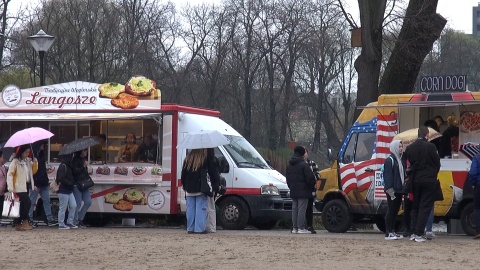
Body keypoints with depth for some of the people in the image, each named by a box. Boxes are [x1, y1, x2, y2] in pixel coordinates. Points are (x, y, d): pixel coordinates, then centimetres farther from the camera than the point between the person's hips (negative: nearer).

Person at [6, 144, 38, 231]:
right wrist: (10, 188, -17)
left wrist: (35, 163, 2)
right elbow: (10, 174, -10)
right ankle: (25, 222, -7)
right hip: (19, 187, -7)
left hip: (26, 186, 7)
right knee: (27, 203, -16)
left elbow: (33, 171, 22)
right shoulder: (15, 162, -8)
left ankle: (18, 224, 11)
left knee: (22, 206, 7)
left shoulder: (28, 161, 12)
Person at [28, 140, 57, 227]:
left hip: (43, 183, 8)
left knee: (46, 200, 6)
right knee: (32, 202, -1)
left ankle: (50, 219, 6)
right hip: (36, 184, -8)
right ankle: (29, 219, 6)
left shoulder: (42, 155, 13)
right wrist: (34, 184, -20)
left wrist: (46, 180, 14)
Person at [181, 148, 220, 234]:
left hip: (189, 189, 4)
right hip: (200, 189, -4)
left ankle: (190, 228, 9)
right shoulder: (205, 159, -4)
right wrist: (217, 183, 14)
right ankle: (199, 228, -6)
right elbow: (213, 172, 3)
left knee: (190, 209, 8)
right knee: (201, 208, -2)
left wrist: (184, 185, 19)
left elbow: (183, 173, 11)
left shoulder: (187, 159, 8)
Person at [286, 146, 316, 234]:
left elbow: (288, 179, 20)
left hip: (293, 191, 7)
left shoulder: (289, 165, 14)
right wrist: (312, 184, 4)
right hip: (303, 191, -7)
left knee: (294, 209, 10)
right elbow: (310, 177, -15)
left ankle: (295, 228, 10)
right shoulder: (304, 164, -12)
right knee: (302, 209, -7)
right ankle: (301, 228, -9)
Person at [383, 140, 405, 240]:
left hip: (399, 190, 9)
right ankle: (388, 233, -3)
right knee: (391, 210, -6)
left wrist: (404, 188, 15)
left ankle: (392, 231, 17)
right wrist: (390, 189, -21)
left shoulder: (400, 160, 17)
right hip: (393, 190, -9)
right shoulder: (390, 160, -11)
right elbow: (387, 176, -16)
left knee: (395, 211, 11)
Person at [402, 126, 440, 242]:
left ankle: (413, 232, 13)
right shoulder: (430, 147, -11)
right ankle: (419, 234, -6)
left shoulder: (410, 148, 2)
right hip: (429, 180, -4)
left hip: (415, 180, 4)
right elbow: (437, 163, -4)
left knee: (415, 206, 15)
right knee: (425, 206, -1)